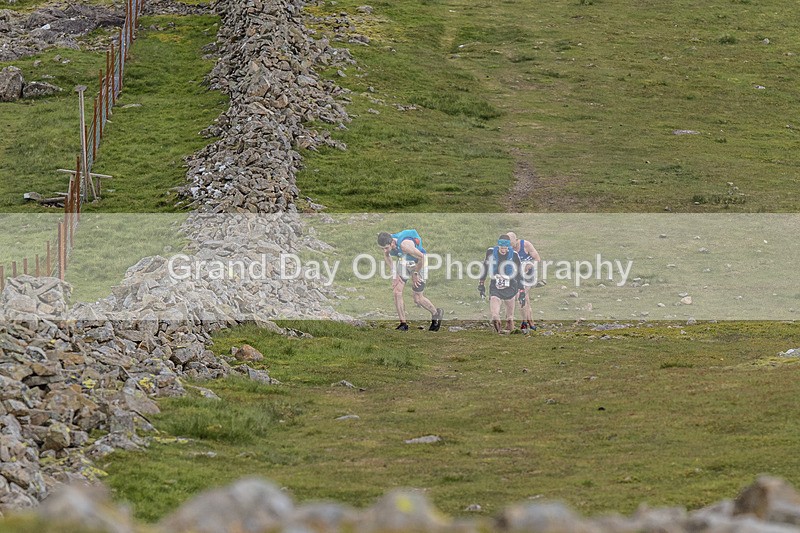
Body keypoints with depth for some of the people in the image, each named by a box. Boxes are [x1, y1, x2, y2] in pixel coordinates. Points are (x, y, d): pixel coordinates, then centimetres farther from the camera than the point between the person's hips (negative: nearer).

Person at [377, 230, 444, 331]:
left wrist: (415, 274, -18)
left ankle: (436, 313, 27)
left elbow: (421, 257, -30)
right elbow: (386, 256, 3)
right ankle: (403, 324, 3)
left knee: (418, 299, 0)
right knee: (397, 292, -7)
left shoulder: (404, 245, -41)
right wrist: (394, 273, -1)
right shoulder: (386, 243, -20)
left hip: (418, 263, -6)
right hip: (404, 262, 6)